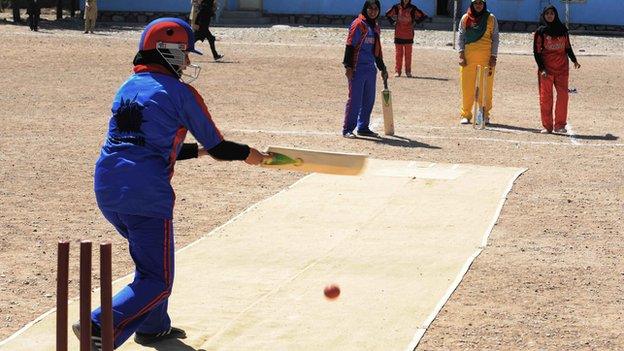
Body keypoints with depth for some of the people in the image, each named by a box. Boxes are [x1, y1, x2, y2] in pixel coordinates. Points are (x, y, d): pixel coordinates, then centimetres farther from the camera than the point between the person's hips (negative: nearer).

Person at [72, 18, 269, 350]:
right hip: (146, 196, -7)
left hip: (106, 192, 8)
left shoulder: (127, 89, 19)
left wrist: (198, 150, 35)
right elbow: (218, 147, 4)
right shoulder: (180, 92, -1)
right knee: (157, 282, 0)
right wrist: (248, 154, 23)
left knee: (149, 255, 30)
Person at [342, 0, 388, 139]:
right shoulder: (358, 24, -8)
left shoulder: (376, 27, 15)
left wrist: (382, 68, 26)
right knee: (355, 99, -7)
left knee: (369, 100, 10)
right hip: (358, 68, -8)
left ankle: (363, 127, 21)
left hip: (371, 68, 8)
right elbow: (350, 46, -12)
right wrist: (348, 66, -18)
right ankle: (347, 129, -1)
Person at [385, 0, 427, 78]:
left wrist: (415, 22, 1)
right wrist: (393, 22, 6)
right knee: (399, 53, 3)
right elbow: (388, 14, 16)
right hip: (398, 34, 1)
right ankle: (397, 71, 7)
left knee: (408, 54, 2)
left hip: (409, 35, -1)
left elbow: (423, 16, 6)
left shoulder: (413, 8, -1)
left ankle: (408, 71, 8)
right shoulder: (396, 7, 1)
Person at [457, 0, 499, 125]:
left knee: (486, 86, 0)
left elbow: (495, 38, 6)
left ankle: (484, 115, 7)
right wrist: (461, 55, 0)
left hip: (486, 56, -1)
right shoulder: (465, 18, 9)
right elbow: (461, 37, 10)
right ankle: (465, 115, 6)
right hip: (469, 56, 1)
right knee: (467, 86, 0)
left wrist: (493, 57, -2)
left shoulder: (491, 19, 6)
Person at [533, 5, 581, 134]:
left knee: (563, 96, -3)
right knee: (545, 98, -3)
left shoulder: (562, 29, 8)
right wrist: (542, 68, -10)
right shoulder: (540, 31, 1)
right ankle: (547, 126, 3)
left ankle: (560, 125, 2)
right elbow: (537, 51, -1)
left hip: (562, 68, 2)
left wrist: (574, 60, 7)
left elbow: (567, 47, 18)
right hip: (546, 69, -2)